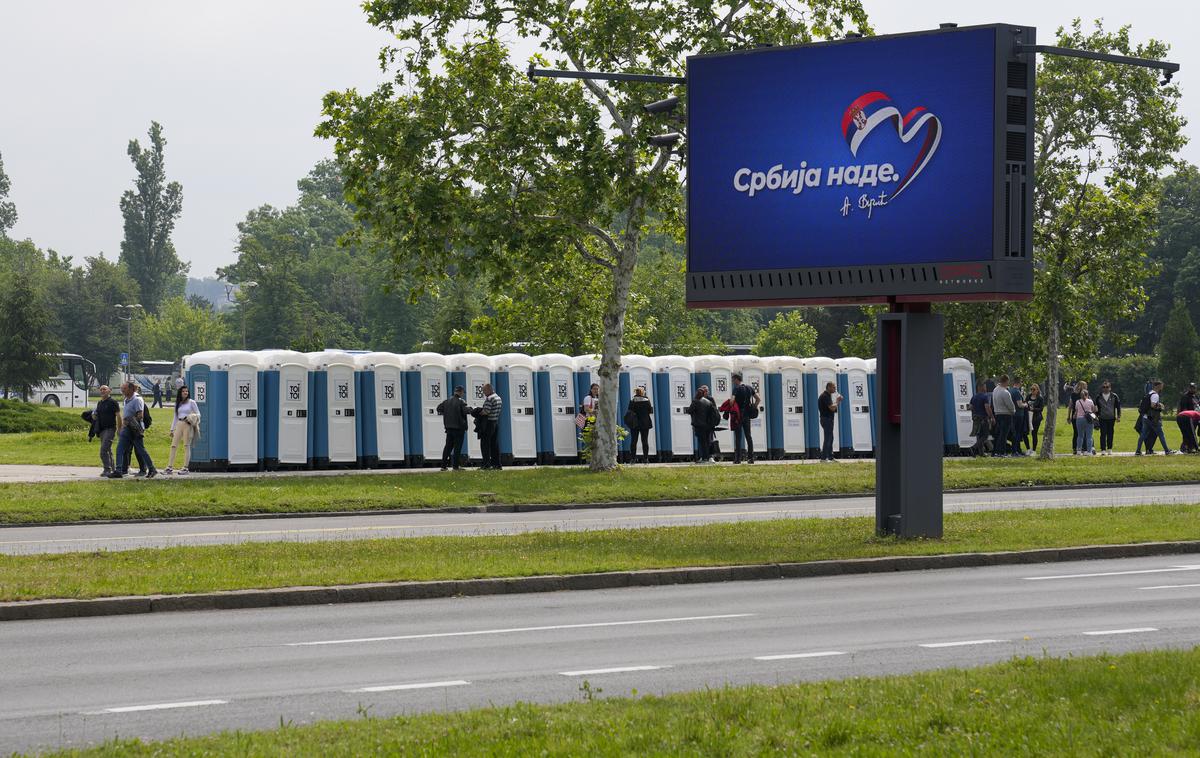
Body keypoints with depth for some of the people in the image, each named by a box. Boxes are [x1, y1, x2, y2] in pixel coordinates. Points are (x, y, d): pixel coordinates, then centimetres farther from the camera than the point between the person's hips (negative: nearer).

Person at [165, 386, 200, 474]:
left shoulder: (191, 402, 3)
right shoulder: (178, 404, 16)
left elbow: (198, 414, 3)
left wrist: (193, 417, -18)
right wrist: (172, 429, 16)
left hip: (188, 425, -5)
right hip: (179, 424, 5)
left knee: (186, 446, -5)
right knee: (173, 445, -2)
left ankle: (185, 467, -2)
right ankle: (170, 467, -3)